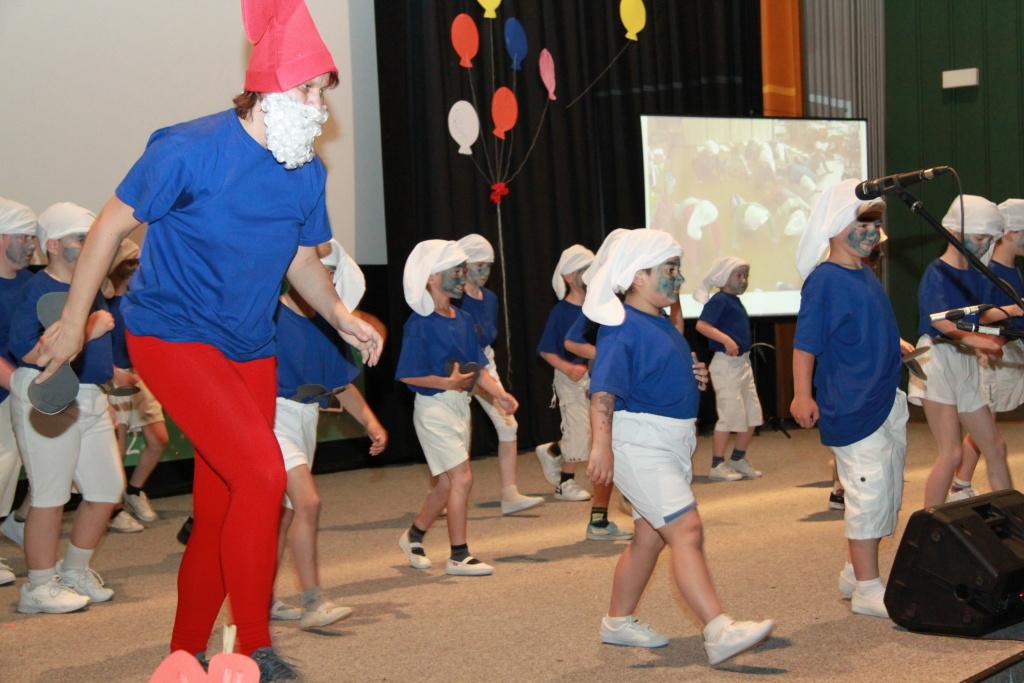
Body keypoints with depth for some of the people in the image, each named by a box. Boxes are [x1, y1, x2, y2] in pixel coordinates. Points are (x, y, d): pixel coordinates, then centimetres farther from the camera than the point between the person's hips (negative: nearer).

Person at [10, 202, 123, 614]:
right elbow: (29, 353, -23)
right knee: (50, 496, -3)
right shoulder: (38, 289, -12)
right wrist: (87, 331, -23)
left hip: (91, 400, 8)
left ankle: (75, 571, 27)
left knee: (107, 491, 10)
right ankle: (39, 587, 9)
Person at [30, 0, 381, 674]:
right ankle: (255, 650, -8)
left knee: (220, 513, 9)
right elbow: (113, 225, -9)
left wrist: (342, 316, -2)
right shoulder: (193, 150, -18)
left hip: (248, 349, 7)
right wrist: (73, 322, -6)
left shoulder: (308, 173, 0)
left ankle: (187, 655, 25)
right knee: (262, 473, -21)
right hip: (173, 335, -7)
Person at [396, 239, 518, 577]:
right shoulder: (420, 323, -14)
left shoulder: (464, 319, 9)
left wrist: (499, 394, -1)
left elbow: (476, 367, 12)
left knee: (446, 483, 14)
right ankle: (459, 556, -1)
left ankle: (413, 535, 34)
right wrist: (448, 382, -19)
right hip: (434, 407, -8)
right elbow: (407, 374, -15)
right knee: (462, 477, -11)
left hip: (460, 404, 8)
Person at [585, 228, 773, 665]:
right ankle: (719, 632, -24)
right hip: (640, 444, -10)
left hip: (671, 444, 10)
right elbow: (603, 391, -24)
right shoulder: (621, 328, -15)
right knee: (687, 531, -18)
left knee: (649, 538, 15)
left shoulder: (662, 324, 14)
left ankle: (618, 622, 28)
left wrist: (694, 377, 8)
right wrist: (601, 445, -34)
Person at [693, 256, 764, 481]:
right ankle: (717, 466, 3)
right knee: (730, 414, -6)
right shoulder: (719, 300, -12)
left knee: (752, 415, 12)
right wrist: (726, 340, -33)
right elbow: (701, 325, -25)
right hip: (726, 364, -9)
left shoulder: (735, 301, 14)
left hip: (743, 362, 9)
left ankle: (738, 460, 24)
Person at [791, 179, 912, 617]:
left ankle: (855, 573, 27)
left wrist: (905, 349, 16)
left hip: (887, 400, 9)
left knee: (889, 494, 15)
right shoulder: (824, 281, -13)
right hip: (852, 408, -9)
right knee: (868, 492, -6)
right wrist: (802, 395, -22)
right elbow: (806, 343, -16)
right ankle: (866, 588, 3)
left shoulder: (867, 277, 12)